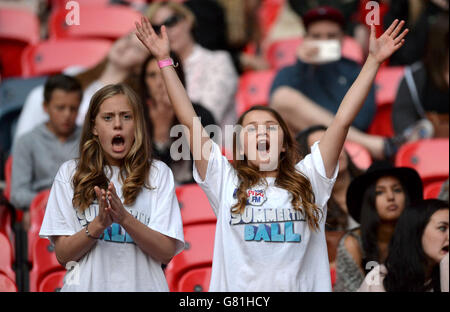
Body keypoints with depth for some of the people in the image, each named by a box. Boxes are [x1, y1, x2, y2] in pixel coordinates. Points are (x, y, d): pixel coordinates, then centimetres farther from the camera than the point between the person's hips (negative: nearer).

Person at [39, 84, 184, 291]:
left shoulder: (158, 173, 3)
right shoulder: (70, 173, 3)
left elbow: (167, 253, -4)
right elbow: (62, 255, -1)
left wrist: (125, 218, -17)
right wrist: (99, 224, -16)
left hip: (142, 284, -2)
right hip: (87, 284, 2)